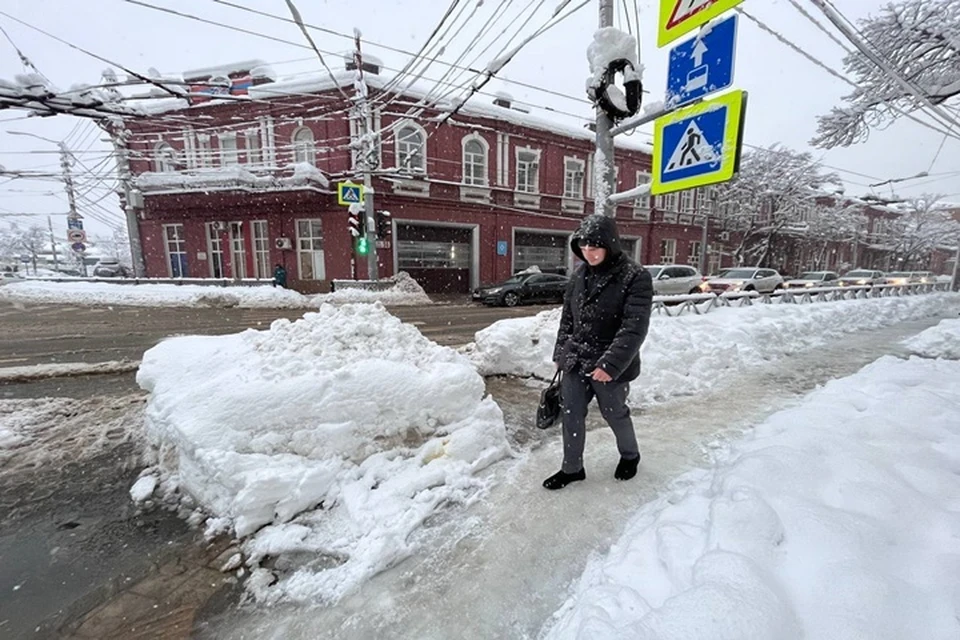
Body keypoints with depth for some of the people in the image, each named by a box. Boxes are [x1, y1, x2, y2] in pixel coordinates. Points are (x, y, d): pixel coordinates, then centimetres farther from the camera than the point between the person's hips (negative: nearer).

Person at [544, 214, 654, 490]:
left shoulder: (636, 277, -14)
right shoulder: (580, 274, 4)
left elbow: (634, 327, -21)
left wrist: (611, 364, -28)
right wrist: (560, 353, 12)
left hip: (610, 367, -5)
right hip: (575, 362, 5)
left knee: (615, 414, 16)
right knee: (571, 416, 11)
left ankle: (630, 455, 47)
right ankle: (572, 468, 33)